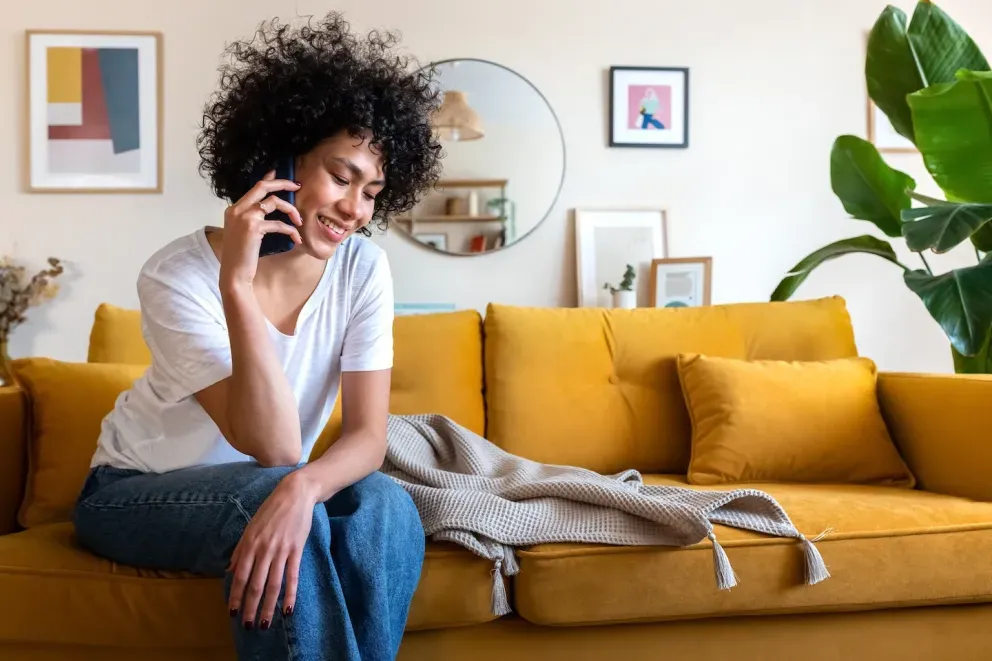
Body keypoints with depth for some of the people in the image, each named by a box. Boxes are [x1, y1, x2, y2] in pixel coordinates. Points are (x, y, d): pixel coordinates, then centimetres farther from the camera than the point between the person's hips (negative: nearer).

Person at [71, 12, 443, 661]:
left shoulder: (363, 270, -13)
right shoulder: (177, 276, -24)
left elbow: (368, 434, -17)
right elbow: (275, 450, -31)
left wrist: (301, 488, -40)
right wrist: (236, 283, -40)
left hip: (259, 489, 3)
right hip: (136, 493, -3)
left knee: (385, 510, -27)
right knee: (271, 493, -34)